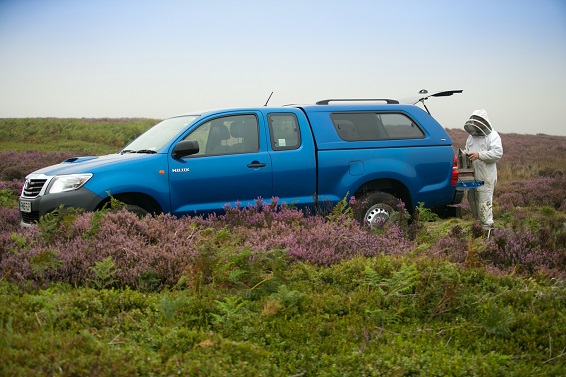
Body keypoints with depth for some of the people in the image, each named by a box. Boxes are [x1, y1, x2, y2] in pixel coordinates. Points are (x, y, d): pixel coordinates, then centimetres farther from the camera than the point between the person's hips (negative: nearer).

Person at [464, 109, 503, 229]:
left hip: (486, 177, -8)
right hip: (472, 176, 8)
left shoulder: (493, 136, -6)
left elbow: (498, 153, -17)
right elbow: (467, 150, 30)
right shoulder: (472, 136, 18)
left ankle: (487, 224, -3)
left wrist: (479, 155, -25)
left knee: (485, 201, -9)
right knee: (472, 199, 15)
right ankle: (477, 220, 29)